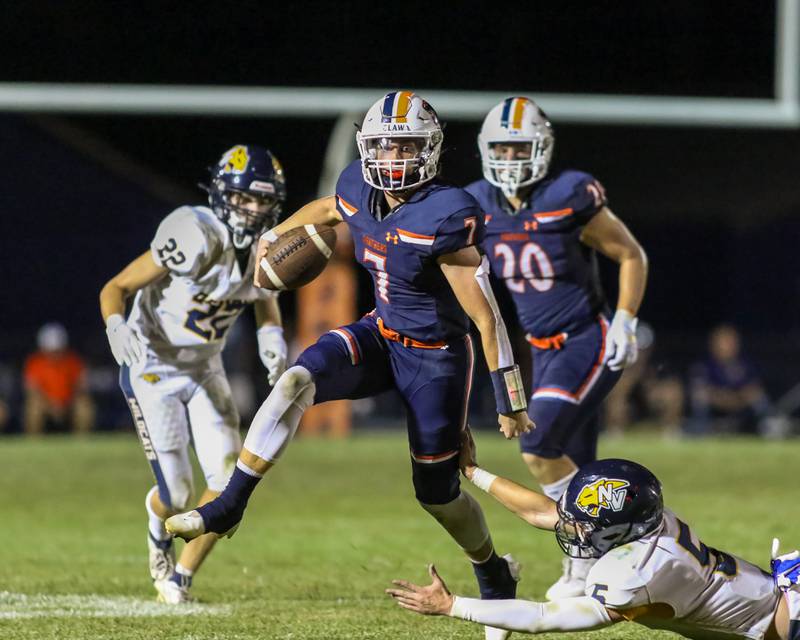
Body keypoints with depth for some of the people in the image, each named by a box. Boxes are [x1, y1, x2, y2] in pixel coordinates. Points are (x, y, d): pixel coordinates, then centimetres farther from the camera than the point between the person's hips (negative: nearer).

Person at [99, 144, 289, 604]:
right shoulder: (197, 238, -27)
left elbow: (265, 297, 17)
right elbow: (114, 289, -21)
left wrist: (272, 334, -5)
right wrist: (117, 326, -43)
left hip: (205, 371, 6)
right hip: (153, 371, -6)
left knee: (230, 481, -9)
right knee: (178, 494, -7)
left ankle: (181, 577, 13)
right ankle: (159, 524, 33)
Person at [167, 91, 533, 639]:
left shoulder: (446, 216, -28)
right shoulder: (360, 192, -9)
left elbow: (486, 317, -25)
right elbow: (327, 209, 19)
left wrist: (511, 402, -23)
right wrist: (276, 235, 33)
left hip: (436, 356, -5)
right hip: (381, 334, 5)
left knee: (436, 492, 7)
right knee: (297, 381, -23)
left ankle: (494, 574, 37)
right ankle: (227, 508, -20)